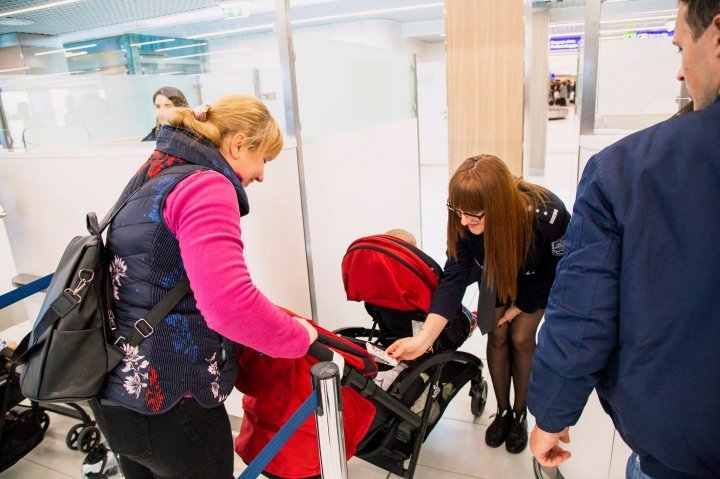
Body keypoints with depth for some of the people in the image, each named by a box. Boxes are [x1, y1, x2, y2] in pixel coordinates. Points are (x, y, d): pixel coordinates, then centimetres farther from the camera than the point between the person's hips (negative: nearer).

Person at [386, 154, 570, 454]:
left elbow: (555, 271, -23)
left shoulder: (547, 215, -41)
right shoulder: (466, 220, -35)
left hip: (539, 275, -2)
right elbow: (453, 277, -36)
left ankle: (520, 414, 20)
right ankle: (502, 411, 23)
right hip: (499, 268, 2)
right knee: (497, 334, 1)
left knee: (521, 338, -3)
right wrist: (425, 336, -44)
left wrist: (522, 304, -12)